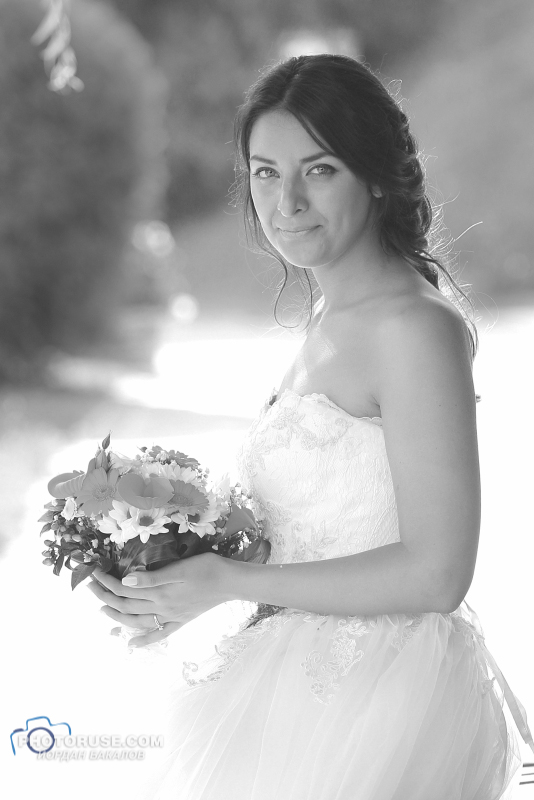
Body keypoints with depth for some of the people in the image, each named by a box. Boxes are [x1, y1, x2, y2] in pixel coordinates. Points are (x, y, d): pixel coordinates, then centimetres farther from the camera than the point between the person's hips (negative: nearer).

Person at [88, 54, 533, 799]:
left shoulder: (415, 327, -19)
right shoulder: (333, 317, 9)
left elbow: (435, 574, -21)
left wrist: (229, 583, -17)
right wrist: (191, 565, 3)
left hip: (377, 712, -8)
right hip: (320, 682, 8)